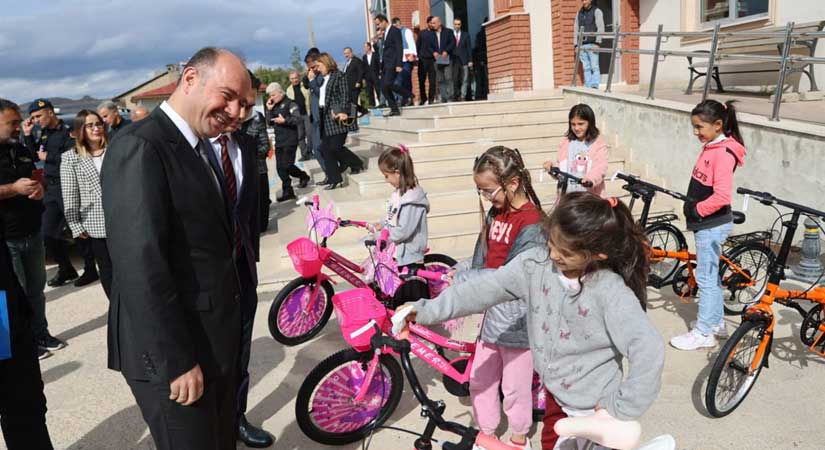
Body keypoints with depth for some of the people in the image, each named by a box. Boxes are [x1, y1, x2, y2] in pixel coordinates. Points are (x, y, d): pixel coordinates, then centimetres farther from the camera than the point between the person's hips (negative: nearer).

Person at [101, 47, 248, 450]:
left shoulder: (200, 148, 11)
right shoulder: (140, 148, -18)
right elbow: (139, 266, -24)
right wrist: (177, 361, -21)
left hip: (215, 340, 9)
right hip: (170, 352, -9)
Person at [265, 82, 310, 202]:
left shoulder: (290, 104, -6)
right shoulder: (274, 106, 14)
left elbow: (298, 119, -16)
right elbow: (269, 122, 11)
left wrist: (285, 120, -25)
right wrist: (269, 109, 1)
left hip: (290, 141, -7)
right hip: (279, 141, 7)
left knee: (286, 166, -9)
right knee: (280, 167, 4)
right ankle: (288, 191, 16)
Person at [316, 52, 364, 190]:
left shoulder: (338, 75, -4)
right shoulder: (323, 79, 17)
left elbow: (345, 96, -12)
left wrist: (343, 112, -20)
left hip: (337, 116, -8)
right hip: (326, 117, 8)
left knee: (336, 147, -11)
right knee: (325, 149, 3)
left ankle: (357, 164, 14)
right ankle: (334, 180, 8)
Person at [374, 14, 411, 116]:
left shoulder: (395, 31, -6)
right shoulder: (385, 33, 19)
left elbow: (399, 48, -13)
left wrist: (399, 65, -21)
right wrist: (382, 66, 12)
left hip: (393, 63, -9)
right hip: (386, 64, 9)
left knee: (388, 84, -21)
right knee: (383, 87, 1)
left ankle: (407, 94, -1)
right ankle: (394, 109, 5)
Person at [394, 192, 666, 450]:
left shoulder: (611, 292, -28)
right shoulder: (536, 263, -14)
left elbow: (649, 350, -34)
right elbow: (483, 289, -16)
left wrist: (621, 409, -27)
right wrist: (424, 311, -21)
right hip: (556, 395, 5)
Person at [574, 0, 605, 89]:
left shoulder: (596, 11, 5)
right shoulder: (579, 13, 19)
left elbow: (600, 28, -3)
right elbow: (576, 29, 19)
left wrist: (597, 42, -13)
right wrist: (576, 44, 10)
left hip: (592, 44, -4)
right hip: (582, 45, 4)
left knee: (594, 67, -10)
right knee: (586, 68, 2)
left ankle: (595, 86, -14)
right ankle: (588, 87, 2)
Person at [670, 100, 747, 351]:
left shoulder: (723, 153, -20)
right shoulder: (711, 147, 9)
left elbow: (722, 195, -26)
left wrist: (696, 210, -18)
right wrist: (692, 207, 9)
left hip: (712, 224, -10)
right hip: (707, 223, 10)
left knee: (705, 277, -2)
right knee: (711, 274, 19)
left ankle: (703, 334, 8)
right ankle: (717, 322, 33)